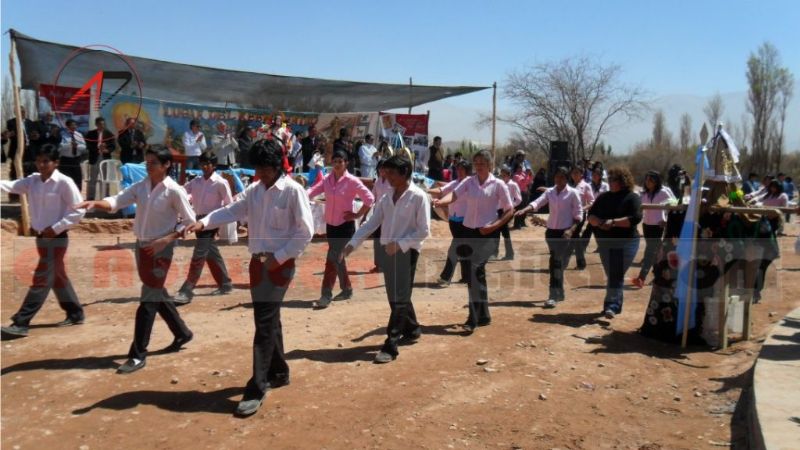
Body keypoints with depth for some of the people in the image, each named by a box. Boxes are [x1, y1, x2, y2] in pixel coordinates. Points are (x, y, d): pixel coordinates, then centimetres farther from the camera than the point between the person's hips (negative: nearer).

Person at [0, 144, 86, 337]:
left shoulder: (64, 182, -13)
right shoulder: (33, 180, 6)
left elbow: (78, 211, -14)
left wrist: (56, 228, -17)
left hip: (57, 238, -8)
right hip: (41, 237, 8)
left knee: (41, 280, -6)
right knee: (58, 277, 16)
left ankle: (21, 323, -3)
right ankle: (76, 313, 29)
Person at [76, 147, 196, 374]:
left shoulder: (174, 191, -13)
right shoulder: (140, 186, 4)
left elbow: (189, 221, -9)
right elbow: (116, 201, -9)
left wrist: (166, 239, -19)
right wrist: (96, 203, -28)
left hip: (160, 249, -7)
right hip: (141, 246, 7)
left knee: (148, 300, -6)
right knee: (157, 294, 18)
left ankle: (138, 355, 0)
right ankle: (182, 333, 37)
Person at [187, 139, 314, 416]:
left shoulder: (293, 191, -11)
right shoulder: (254, 190, 9)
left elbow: (305, 231, -13)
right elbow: (233, 210, -2)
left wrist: (279, 257, -16)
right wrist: (205, 222, -19)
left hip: (280, 265, -7)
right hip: (258, 262, 7)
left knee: (264, 324, -10)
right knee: (269, 320, 16)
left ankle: (256, 390, -5)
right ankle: (278, 372, 33)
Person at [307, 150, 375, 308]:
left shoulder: (352, 181, -11)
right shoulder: (327, 179, 4)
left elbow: (369, 198, -13)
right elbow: (314, 190, -4)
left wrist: (358, 215, -12)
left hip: (345, 226, -6)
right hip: (330, 225, 6)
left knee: (332, 259, -10)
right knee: (337, 259, 15)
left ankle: (326, 295, -5)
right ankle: (347, 289, 30)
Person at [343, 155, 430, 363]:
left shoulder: (418, 197, -10)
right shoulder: (387, 197, 9)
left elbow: (424, 230, -12)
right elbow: (371, 223, 7)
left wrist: (400, 244, -22)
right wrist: (352, 244, -4)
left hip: (407, 252, -7)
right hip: (388, 251, 7)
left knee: (399, 299, -7)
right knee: (396, 297, 16)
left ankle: (390, 346, -5)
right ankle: (412, 329, 37)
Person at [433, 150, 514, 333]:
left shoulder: (498, 185, -4)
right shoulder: (468, 182, 5)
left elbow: (510, 211, -1)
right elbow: (454, 194, -12)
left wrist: (493, 226, -15)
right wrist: (441, 201, -33)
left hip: (488, 233, -5)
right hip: (469, 231, 5)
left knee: (475, 271, -17)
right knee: (477, 273, 10)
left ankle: (473, 318, -14)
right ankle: (483, 315, 22)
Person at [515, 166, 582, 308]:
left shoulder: (573, 193, -3)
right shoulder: (549, 192, 7)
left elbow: (578, 214, -4)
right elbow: (537, 203, -8)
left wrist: (571, 229, -18)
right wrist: (524, 210, -27)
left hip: (565, 232, -4)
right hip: (551, 231, 4)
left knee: (556, 262, -9)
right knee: (557, 263, 12)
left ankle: (553, 296, -8)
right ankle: (559, 293, 24)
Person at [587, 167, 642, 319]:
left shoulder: (632, 198, -5)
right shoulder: (603, 197, 11)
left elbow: (635, 218, -18)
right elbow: (591, 215, 7)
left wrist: (613, 222, -21)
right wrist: (599, 222, -14)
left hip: (625, 242, -6)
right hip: (605, 242, 6)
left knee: (616, 275, -11)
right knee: (611, 275, 13)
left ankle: (612, 306, -13)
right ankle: (615, 305, 24)